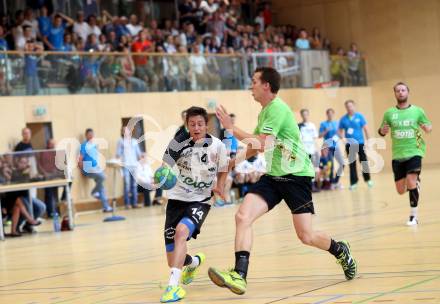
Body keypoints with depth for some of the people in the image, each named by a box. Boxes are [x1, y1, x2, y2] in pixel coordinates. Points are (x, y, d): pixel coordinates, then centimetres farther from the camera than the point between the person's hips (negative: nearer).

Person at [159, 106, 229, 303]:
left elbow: (223, 170, 10)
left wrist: (219, 186, -8)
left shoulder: (217, 146, -7)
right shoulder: (179, 143, -10)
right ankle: (194, 262, 42)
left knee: (181, 232, -33)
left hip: (201, 200, -2)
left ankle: (173, 285, -34)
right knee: (173, 261, 4)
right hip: (177, 198, 2)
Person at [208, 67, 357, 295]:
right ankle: (239, 276, -21)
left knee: (306, 236, -4)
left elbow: (261, 143, -24)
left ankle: (340, 251, 27)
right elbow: (257, 146, 27)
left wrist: (231, 127, -16)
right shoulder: (264, 111, 12)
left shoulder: (277, 108, -16)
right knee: (242, 216, -15)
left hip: (296, 175, -8)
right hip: (273, 176, 8)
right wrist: (234, 161, 15)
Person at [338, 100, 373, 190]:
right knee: (352, 163, 3)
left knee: (364, 161, 0)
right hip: (349, 144, 1)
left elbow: (365, 128, 1)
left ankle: (367, 179, 17)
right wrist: (342, 136, -12)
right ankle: (353, 182, 8)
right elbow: (339, 131, 9)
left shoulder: (359, 116, -1)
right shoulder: (343, 119, 3)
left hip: (360, 143, -1)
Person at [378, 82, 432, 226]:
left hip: (414, 152, -3)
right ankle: (415, 183, 41)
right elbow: (381, 131, 13)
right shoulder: (389, 113, 4)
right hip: (397, 155, 3)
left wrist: (428, 128, -15)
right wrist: (382, 131, -11)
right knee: (401, 190, 5)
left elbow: (428, 126, 9)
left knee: (411, 182, -22)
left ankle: (414, 215, -8)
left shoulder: (417, 111, -1)